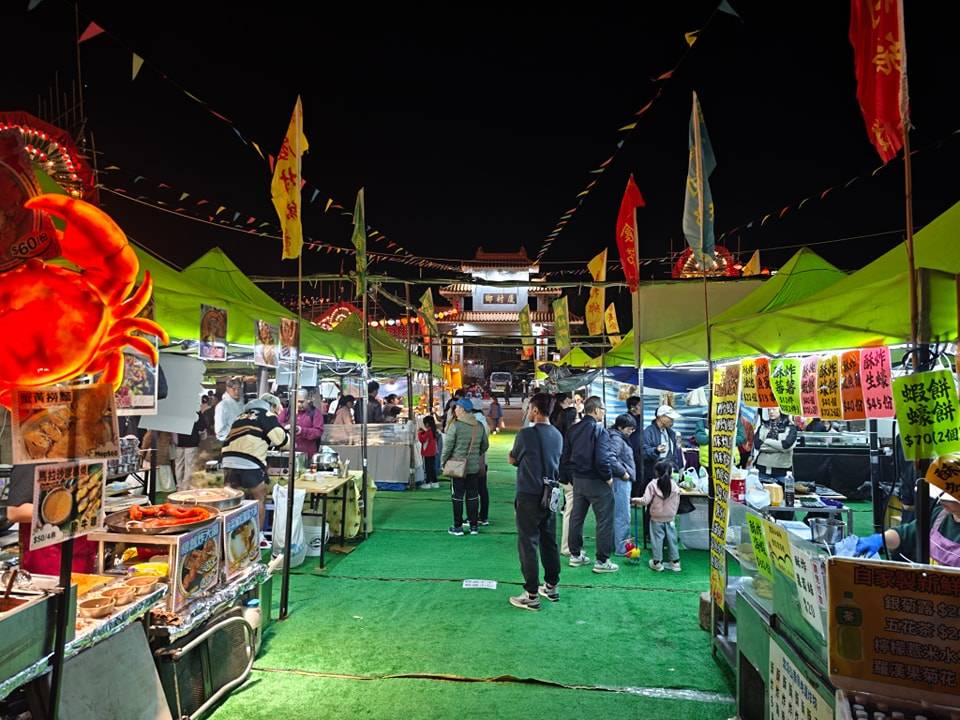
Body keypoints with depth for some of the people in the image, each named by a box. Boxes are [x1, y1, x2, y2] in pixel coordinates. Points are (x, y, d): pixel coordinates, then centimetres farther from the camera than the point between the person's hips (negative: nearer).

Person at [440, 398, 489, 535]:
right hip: (474, 467, 5)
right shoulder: (479, 426, 3)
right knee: (473, 496, 11)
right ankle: (474, 526, 17)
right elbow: (485, 445, 12)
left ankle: (458, 527, 11)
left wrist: (443, 462, -1)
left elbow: (448, 446, -13)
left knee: (457, 497, 5)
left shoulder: (455, 425, -14)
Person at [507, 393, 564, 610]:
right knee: (549, 541, 16)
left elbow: (512, 460, -1)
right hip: (550, 495, 6)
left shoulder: (525, 434, -15)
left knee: (528, 544, 1)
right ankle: (551, 587, 26)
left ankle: (532, 595, 4)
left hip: (529, 496, -6)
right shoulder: (558, 435, 3)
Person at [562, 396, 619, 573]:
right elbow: (602, 458, -24)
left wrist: (574, 472, 16)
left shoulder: (574, 429, 5)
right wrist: (608, 477, -10)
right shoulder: (599, 429, -17)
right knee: (604, 520, 3)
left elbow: (566, 456, 8)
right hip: (596, 481, -7)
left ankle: (575, 555, 27)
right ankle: (602, 561, 7)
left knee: (576, 517, 15)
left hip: (577, 479, 7)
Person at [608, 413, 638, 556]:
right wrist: (623, 472, -18)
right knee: (623, 516, -6)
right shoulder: (616, 439, -15)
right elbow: (611, 459, -27)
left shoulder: (622, 439, 17)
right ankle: (621, 548, 0)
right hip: (621, 480, -10)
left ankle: (621, 544, 25)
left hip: (625, 481, 10)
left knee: (619, 515, 16)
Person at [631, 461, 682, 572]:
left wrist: (635, 500, -1)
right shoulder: (675, 485, -3)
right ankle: (675, 562, 17)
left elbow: (645, 500, -18)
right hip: (670, 518, 3)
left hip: (656, 518, -3)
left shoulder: (653, 484, -14)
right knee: (671, 539, 11)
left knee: (657, 539, 5)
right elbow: (677, 502, 6)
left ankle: (657, 562, 12)